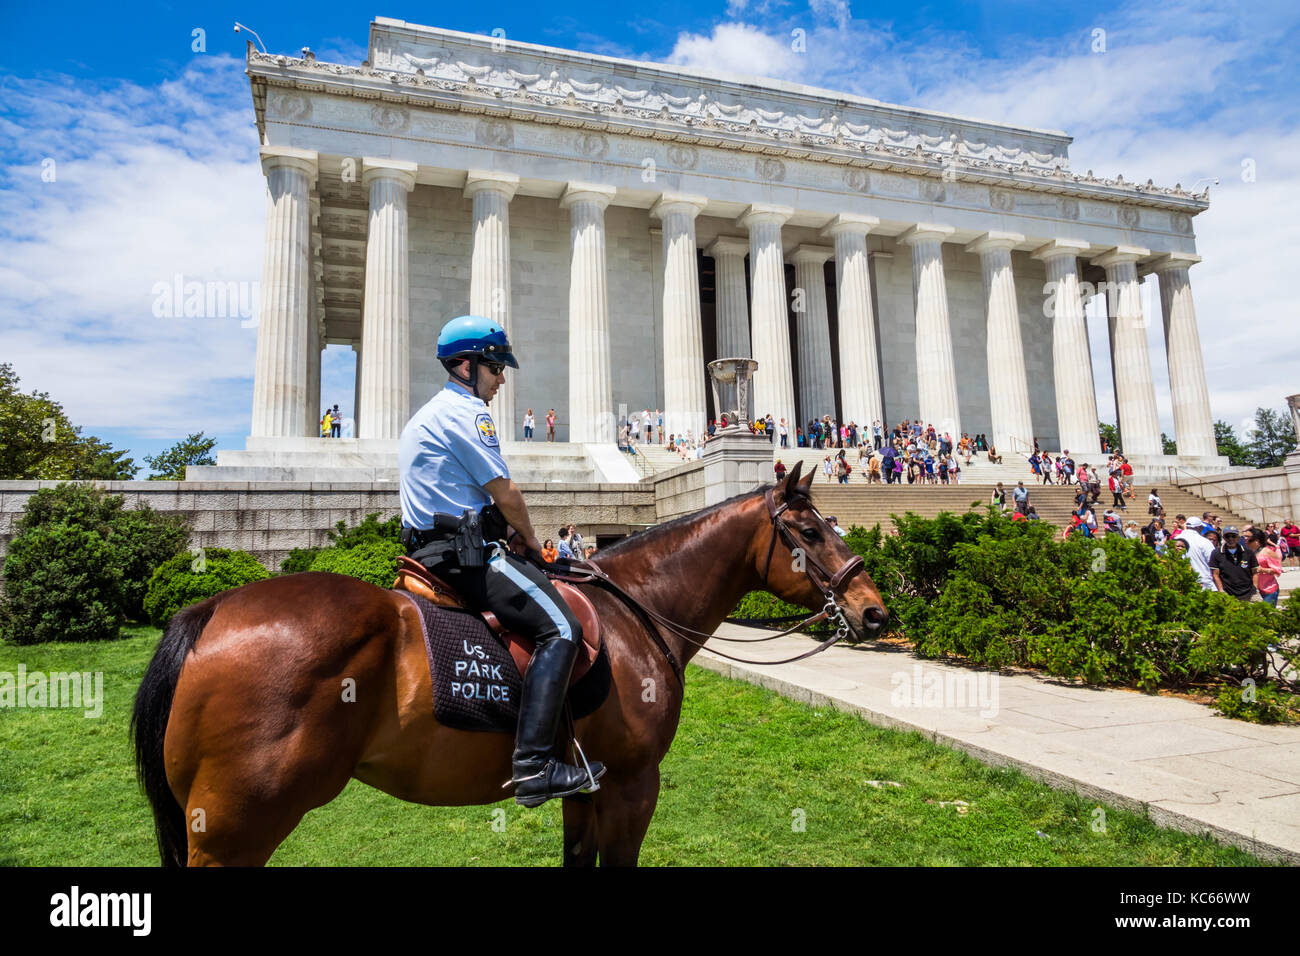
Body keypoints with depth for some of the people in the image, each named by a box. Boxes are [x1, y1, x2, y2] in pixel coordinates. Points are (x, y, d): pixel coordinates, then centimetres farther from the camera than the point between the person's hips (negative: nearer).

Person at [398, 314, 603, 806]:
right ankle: (533, 766, -23)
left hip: (433, 547, 11)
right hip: (465, 550, -11)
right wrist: (529, 538, 6)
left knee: (546, 586, 21)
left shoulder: (428, 414, 24)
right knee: (560, 628, -17)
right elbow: (505, 492, -12)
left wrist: (512, 534, 18)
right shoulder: (466, 412, -10)